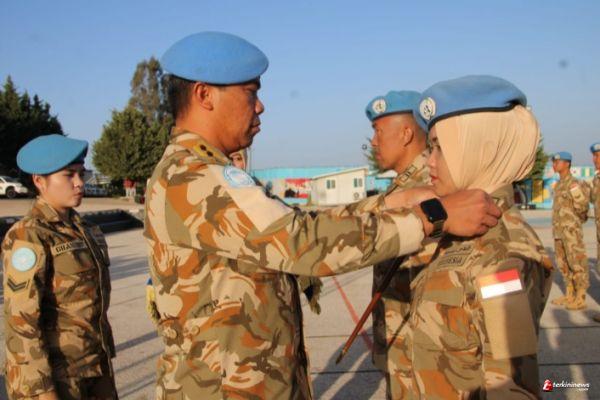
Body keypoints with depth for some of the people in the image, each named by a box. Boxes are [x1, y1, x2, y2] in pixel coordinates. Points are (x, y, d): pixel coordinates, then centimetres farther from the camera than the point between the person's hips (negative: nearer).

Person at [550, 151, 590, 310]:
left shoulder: (573, 184, -12)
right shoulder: (559, 185, 15)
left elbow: (582, 205, -12)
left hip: (572, 230, -9)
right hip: (559, 230, 9)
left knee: (577, 264, -4)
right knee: (564, 265, 12)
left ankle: (580, 298, 1)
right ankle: (569, 295, 21)